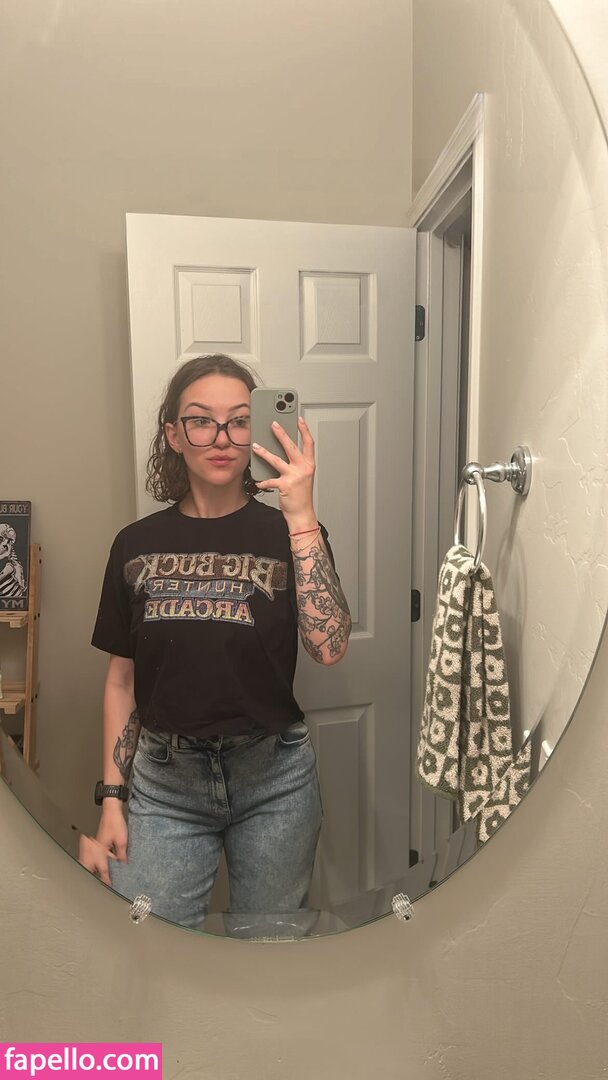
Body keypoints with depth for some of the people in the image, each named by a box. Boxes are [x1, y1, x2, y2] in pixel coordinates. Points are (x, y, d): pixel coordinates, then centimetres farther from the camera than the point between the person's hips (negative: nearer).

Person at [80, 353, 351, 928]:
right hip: (165, 783, 1)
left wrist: (300, 514, -23)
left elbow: (329, 648, -19)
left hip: (273, 779, -1)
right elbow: (122, 679, 6)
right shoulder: (137, 544, 1)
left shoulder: (287, 531, -5)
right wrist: (111, 800, 4)